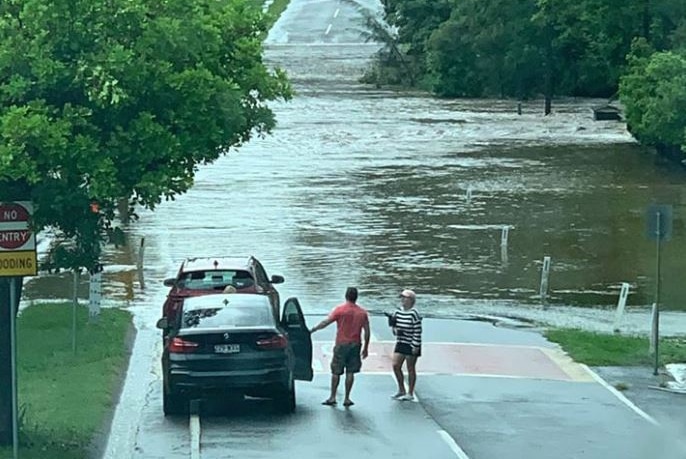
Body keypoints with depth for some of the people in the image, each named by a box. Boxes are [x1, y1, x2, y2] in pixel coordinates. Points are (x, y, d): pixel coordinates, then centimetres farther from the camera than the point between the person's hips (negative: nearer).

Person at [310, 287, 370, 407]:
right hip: (355, 345, 3)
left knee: (336, 372, 6)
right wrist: (365, 348, 12)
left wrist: (312, 330, -2)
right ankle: (347, 399, 7)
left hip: (341, 344, -3)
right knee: (350, 372, 6)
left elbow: (326, 322, -11)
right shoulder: (362, 312, 4)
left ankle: (332, 397, 7)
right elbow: (367, 331, 5)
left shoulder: (340, 309, -7)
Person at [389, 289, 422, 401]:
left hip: (411, 345, -7)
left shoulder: (414, 314, -15)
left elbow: (418, 331, -15)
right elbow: (395, 329, 17)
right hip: (400, 343, 7)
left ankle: (410, 394, 12)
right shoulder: (398, 312, 7)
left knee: (410, 368, 3)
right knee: (396, 365, 2)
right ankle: (401, 390, 18)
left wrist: (416, 346, -17)